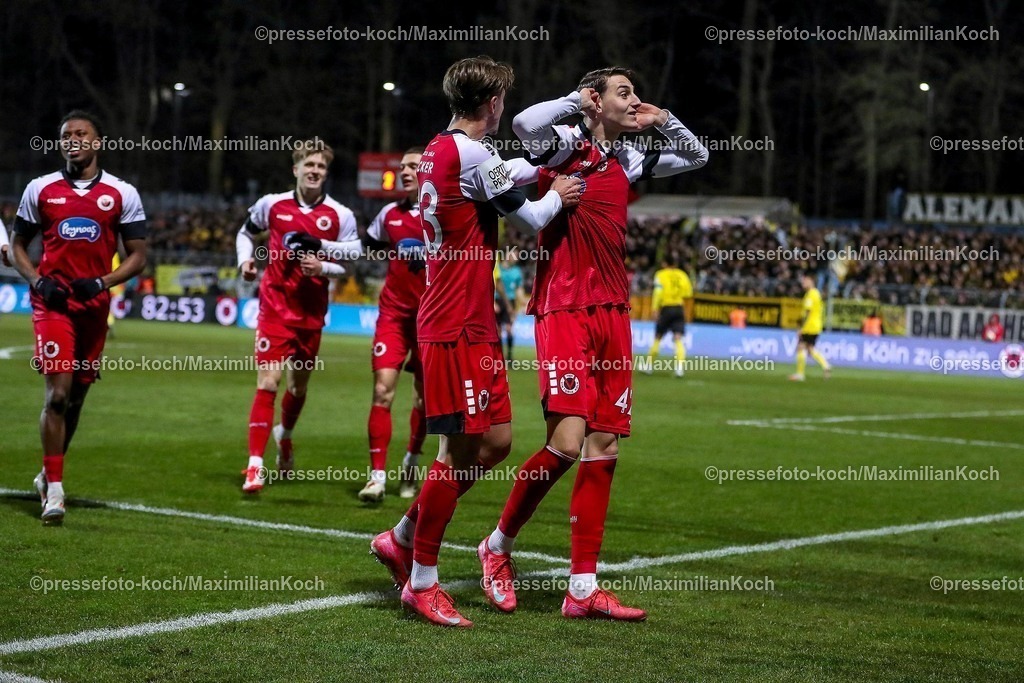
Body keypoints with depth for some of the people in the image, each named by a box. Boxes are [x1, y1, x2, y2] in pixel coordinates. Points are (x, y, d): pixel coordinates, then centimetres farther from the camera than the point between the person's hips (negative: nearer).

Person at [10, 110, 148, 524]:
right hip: (53, 303, -2)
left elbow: (137, 256, 5)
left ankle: (49, 473, 32)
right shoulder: (40, 190, 4)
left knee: (77, 395, 11)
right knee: (57, 393, -13)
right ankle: (54, 490, -8)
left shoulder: (122, 194, 3)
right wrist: (38, 281, -6)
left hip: (94, 305, 2)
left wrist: (102, 282, -11)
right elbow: (17, 246, 12)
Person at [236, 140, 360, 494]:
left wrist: (323, 267, -17)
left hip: (312, 312, 2)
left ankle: (285, 434, 47)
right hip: (275, 305, -2)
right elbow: (246, 232, 19)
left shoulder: (341, 215, -2)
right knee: (268, 380, -12)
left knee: (299, 383, 15)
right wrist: (245, 260, 1)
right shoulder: (271, 205, 0)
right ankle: (255, 465, -13)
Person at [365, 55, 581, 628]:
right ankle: (421, 584, 3)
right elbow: (529, 219, -8)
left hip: (474, 326, 10)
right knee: (461, 451, -5)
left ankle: (401, 540, 21)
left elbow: (504, 173, 31)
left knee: (496, 442, 11)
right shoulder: (468, 153, -15)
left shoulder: (440, 151, 14)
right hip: (457, 328, -10)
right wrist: (557, 196, 11)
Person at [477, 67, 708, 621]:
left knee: (604, 446, 3)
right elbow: (524, 124, -26)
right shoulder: (566, 144, -3)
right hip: (564, 311, -7)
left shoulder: (626, 160, 17)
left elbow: (697, 158, 32)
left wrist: (661, 120, 16)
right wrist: (577, 101, -11)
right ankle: (498, 545, 6)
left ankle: (583, 589, 6)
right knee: (567, 441, -17)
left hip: (612, 314, 7)